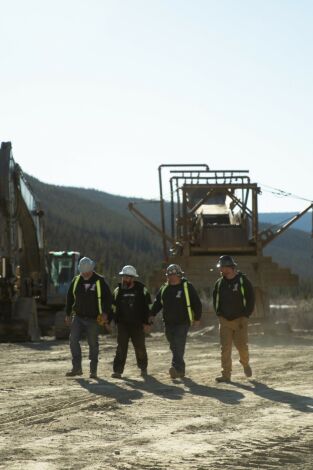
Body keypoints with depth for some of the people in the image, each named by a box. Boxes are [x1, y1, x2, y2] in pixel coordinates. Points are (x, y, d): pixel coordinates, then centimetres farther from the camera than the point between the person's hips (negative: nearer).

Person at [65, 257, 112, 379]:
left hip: (93, 319, -3)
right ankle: (77, 368, -7)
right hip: (78, 317, 3)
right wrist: (68, 314, 13)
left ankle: (93, 371, 9)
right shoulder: (76, 280, 6)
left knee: (93, 344, 1)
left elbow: (108, 297, -4)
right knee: (73, 339, -11)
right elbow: (70, 297, 15)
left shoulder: (99, 281, -5)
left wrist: (105, 313, -15)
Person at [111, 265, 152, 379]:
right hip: (122, 324, 1)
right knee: (121, 347, -5)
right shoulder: (118, 290, 7)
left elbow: (146, 308, 2)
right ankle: (117, 370, -4)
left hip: (137, 324, -1)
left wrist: (146, 323, -3)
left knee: (140, 347, 6)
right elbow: (113, 307, 12)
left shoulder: (141, 290, -1)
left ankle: (143, 368, 24)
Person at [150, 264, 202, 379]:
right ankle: (181, 370, 20)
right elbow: (157, 302, 20)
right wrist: (152, 315, 11)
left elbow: (197, 303, -2)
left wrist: (197, 318, -4)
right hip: (168, 323, 6)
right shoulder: (164, 288, 11)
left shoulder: (187, 287, -4)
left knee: (179, 346, -17)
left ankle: (176, 368, -27)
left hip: (182, 323, -6)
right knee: (174, 347, 9)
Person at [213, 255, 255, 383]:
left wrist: (245, 316, -10)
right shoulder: (219, 283, 8)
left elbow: (251, 299, -4)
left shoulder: (243, 281, -4)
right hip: (224, 320, 3)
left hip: (240, 320, -3)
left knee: (242, 346, -3)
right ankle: (226, 375, 0)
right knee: (225, 348, -2)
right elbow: (215, 300, 19)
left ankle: (245, 364, 27)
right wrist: (219, 315, 5)